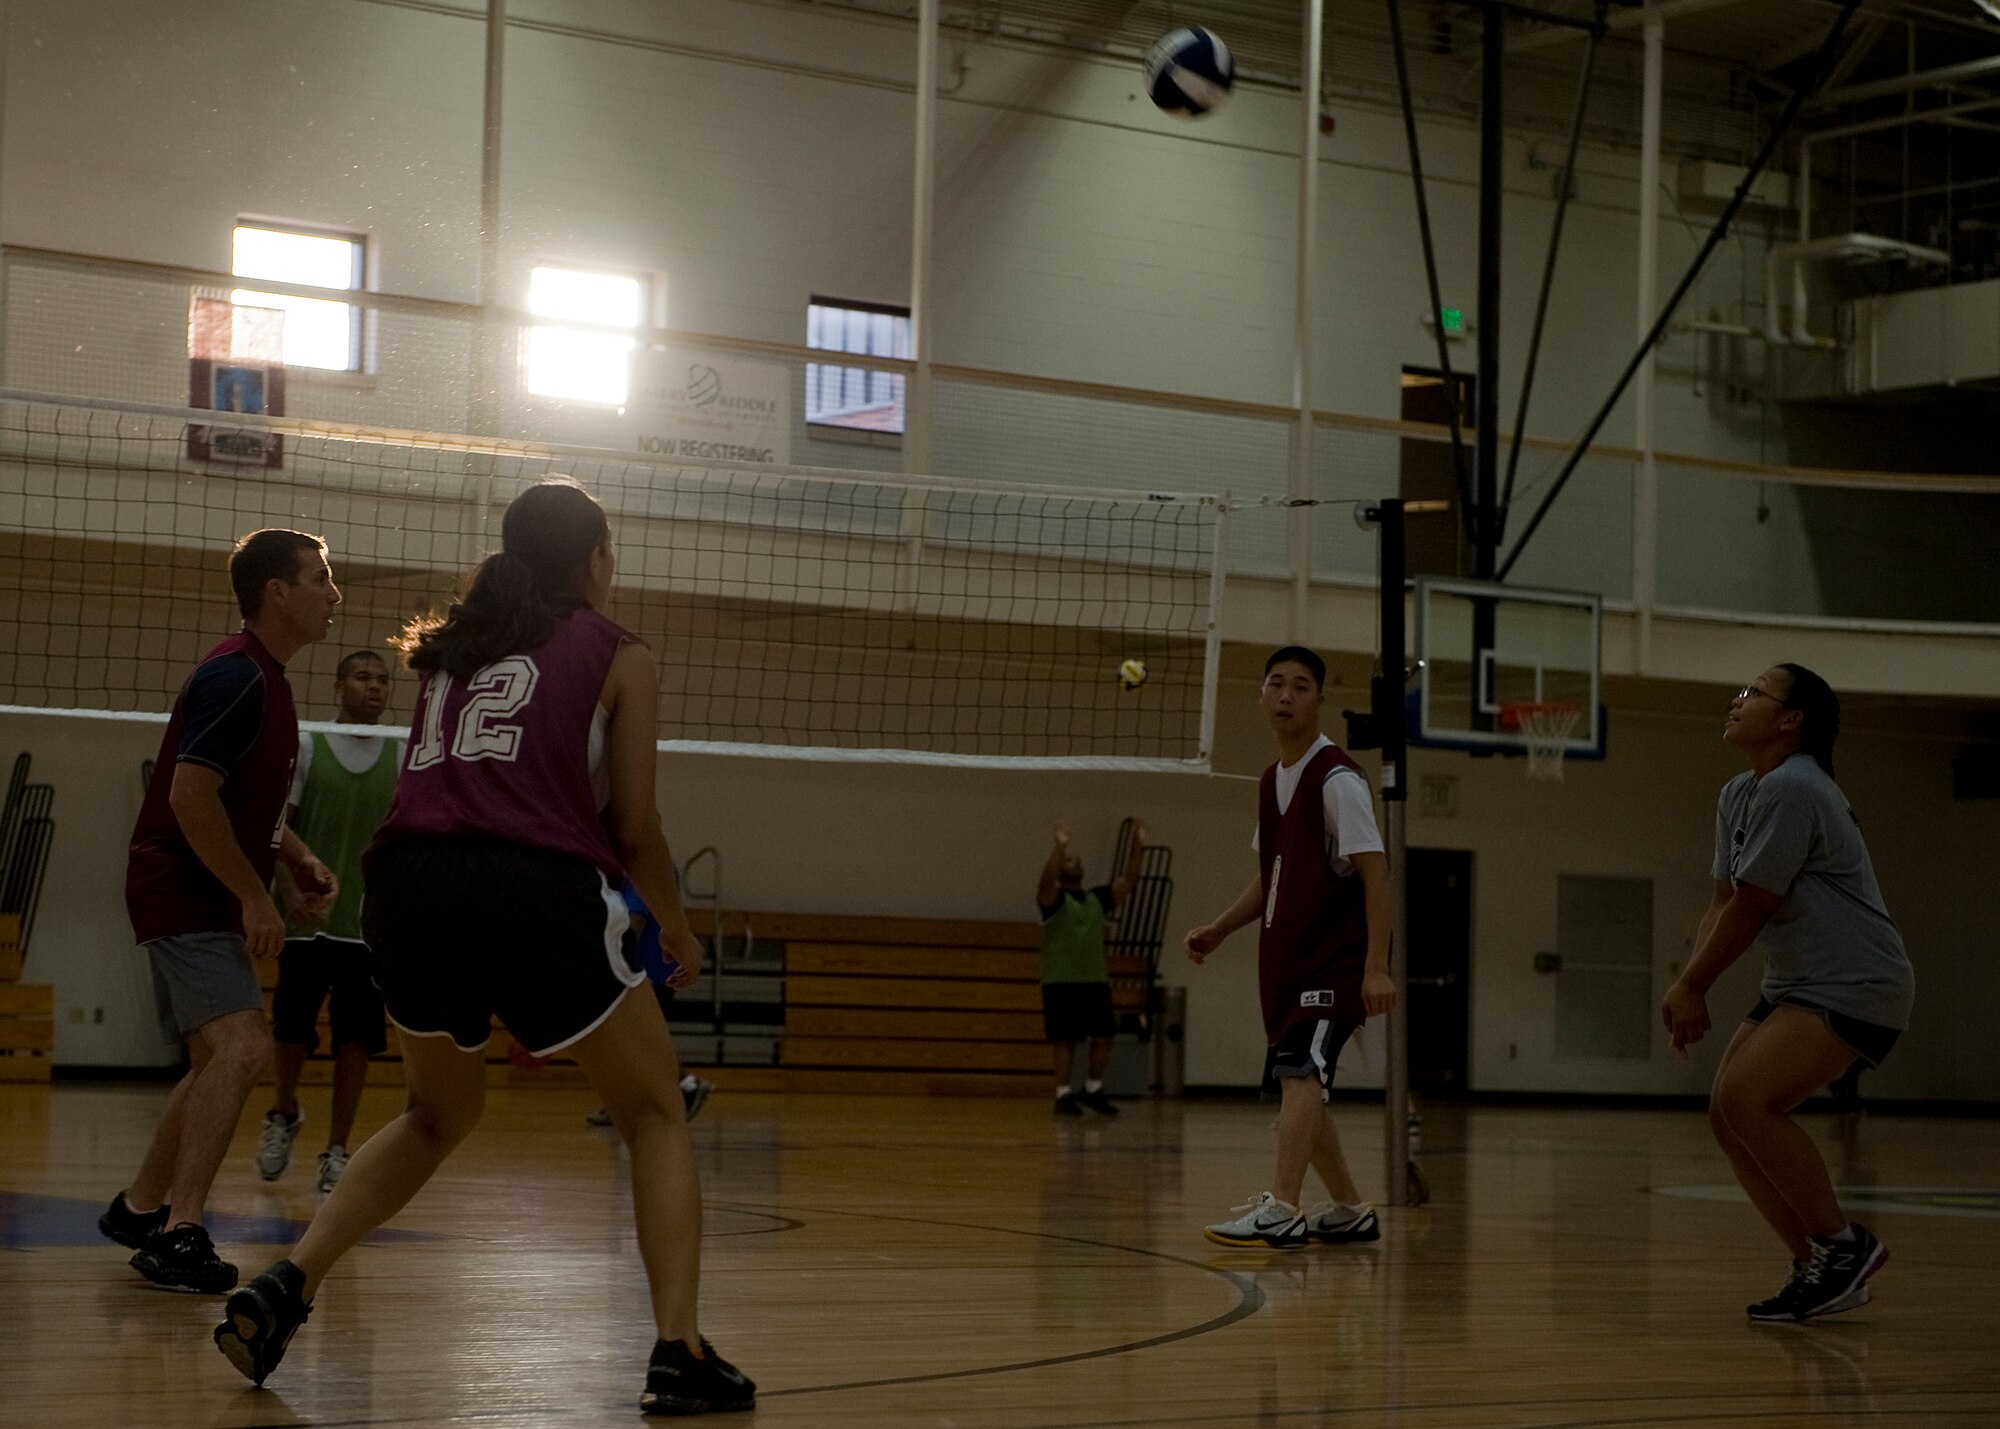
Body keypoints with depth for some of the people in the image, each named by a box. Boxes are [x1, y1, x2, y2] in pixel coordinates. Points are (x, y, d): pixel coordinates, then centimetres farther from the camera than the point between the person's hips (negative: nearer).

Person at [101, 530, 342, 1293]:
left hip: (204, 900, 11)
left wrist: (300, 859, 10)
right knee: (242, 1049, -22)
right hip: (186, 894, -11)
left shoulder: (261, 678, 14)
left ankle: (140, 1208, 30)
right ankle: (179, 1232, -25)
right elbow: (190, 795, -25)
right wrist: (254, 895, -20)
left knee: (218, 1061, 17)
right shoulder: (236, 677, -18)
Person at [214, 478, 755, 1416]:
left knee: (439, 1114, 28)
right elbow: (634, 828, 12)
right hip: (538, 890, -5)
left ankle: (283, 1288, 12)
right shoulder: (617, 656, 13)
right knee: (655, 1115, 14)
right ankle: (680, 1356, 1)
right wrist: (675, 929, 25)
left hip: (408, 884, 5)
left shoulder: (452, 644, 26)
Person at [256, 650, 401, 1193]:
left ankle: (337, 1151, 8)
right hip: (308, 922, -1)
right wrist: (294, 893, -16)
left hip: (372, 924, 2)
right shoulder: (305, 748, 0)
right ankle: (283, 1114, 31)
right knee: (292, 1033, 3)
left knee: (357, 1041, -1)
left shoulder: (403, 759, 6)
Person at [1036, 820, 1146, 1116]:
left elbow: (1129, 880, 6)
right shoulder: (1053, 899, -2)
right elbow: (1047, 879, -24)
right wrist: (1059, 846, -38)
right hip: (1061, 982, -5)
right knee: (1065, 1041, -4)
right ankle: (1064, 1095, 1)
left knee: (1103, 1038, 3)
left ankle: (1092, 1091, 16)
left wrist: (1138, 847, -7)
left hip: (1096, 981, 5)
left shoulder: (1098, 898, 13)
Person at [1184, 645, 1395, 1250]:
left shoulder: (1338, 779, -13)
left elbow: (1375, 872, -17)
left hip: (1337, 952, -9)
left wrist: (1376, 966, -23)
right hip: (1286, 954, 9)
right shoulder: (1272, 780, 13)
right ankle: (1349, 1210, 22)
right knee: (1296, 1084, 11)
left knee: (1299, 1069, -21)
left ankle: (1282, 1208, -28)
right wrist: (1220, 928, 11)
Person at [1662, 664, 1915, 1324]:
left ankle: (1841, 1245, -9)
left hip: (1855, 984, -10)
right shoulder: (1738, 795, 12)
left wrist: (1691, 986, -8)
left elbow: (1750, 908, -18)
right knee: (1727, 1114, 1)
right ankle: (1822, 1270, 7)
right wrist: (1689, 987, -2)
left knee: (1747, 1098, -23)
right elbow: (1723, 901, 13)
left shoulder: (1790, 789, -19)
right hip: (1796, 985, 10)